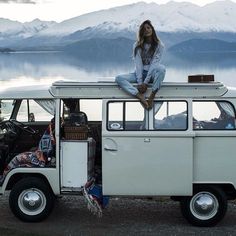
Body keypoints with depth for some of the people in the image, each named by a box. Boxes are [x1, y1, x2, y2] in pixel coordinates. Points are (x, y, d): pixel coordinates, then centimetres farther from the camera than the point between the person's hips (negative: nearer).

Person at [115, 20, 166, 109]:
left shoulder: (159, 45, -5)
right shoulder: (137, 46, 2)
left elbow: (154, 64, -14)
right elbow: (138, 64, -8)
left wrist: (145, 82, -23)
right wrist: (139, 82, -21)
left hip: (152, 74, -2)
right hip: (140, 73, 3)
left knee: (161, 68, -38)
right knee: (119, 78, -23)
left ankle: (152, 96, -33)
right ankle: (140, 96, -40)